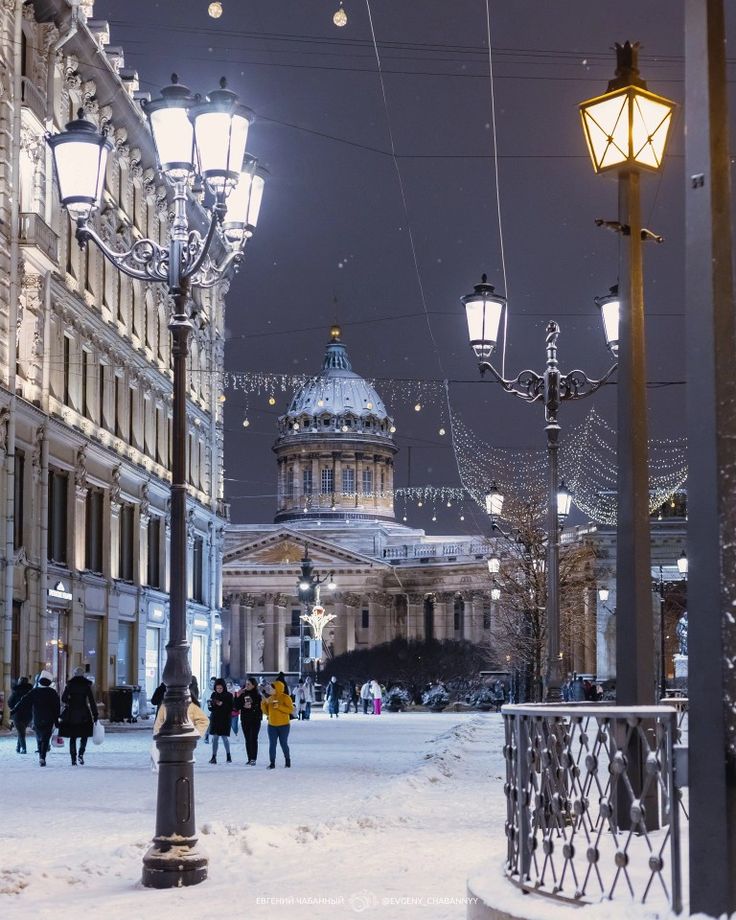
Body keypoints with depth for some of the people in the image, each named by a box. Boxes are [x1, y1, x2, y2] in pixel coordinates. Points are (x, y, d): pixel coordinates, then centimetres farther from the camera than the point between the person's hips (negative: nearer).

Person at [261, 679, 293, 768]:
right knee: (272, 744, 1)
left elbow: (290, 709, -16)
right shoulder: (270, 698, 8)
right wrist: (263, 704, -5)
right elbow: (266, 712, 12)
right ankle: (272, 763, 3)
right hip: (272, 725, 5)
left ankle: (287, 760, 21)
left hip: (283, 725, -5)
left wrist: (279, 706, -24)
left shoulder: (286, 698, -7)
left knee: (283, 744, 3)